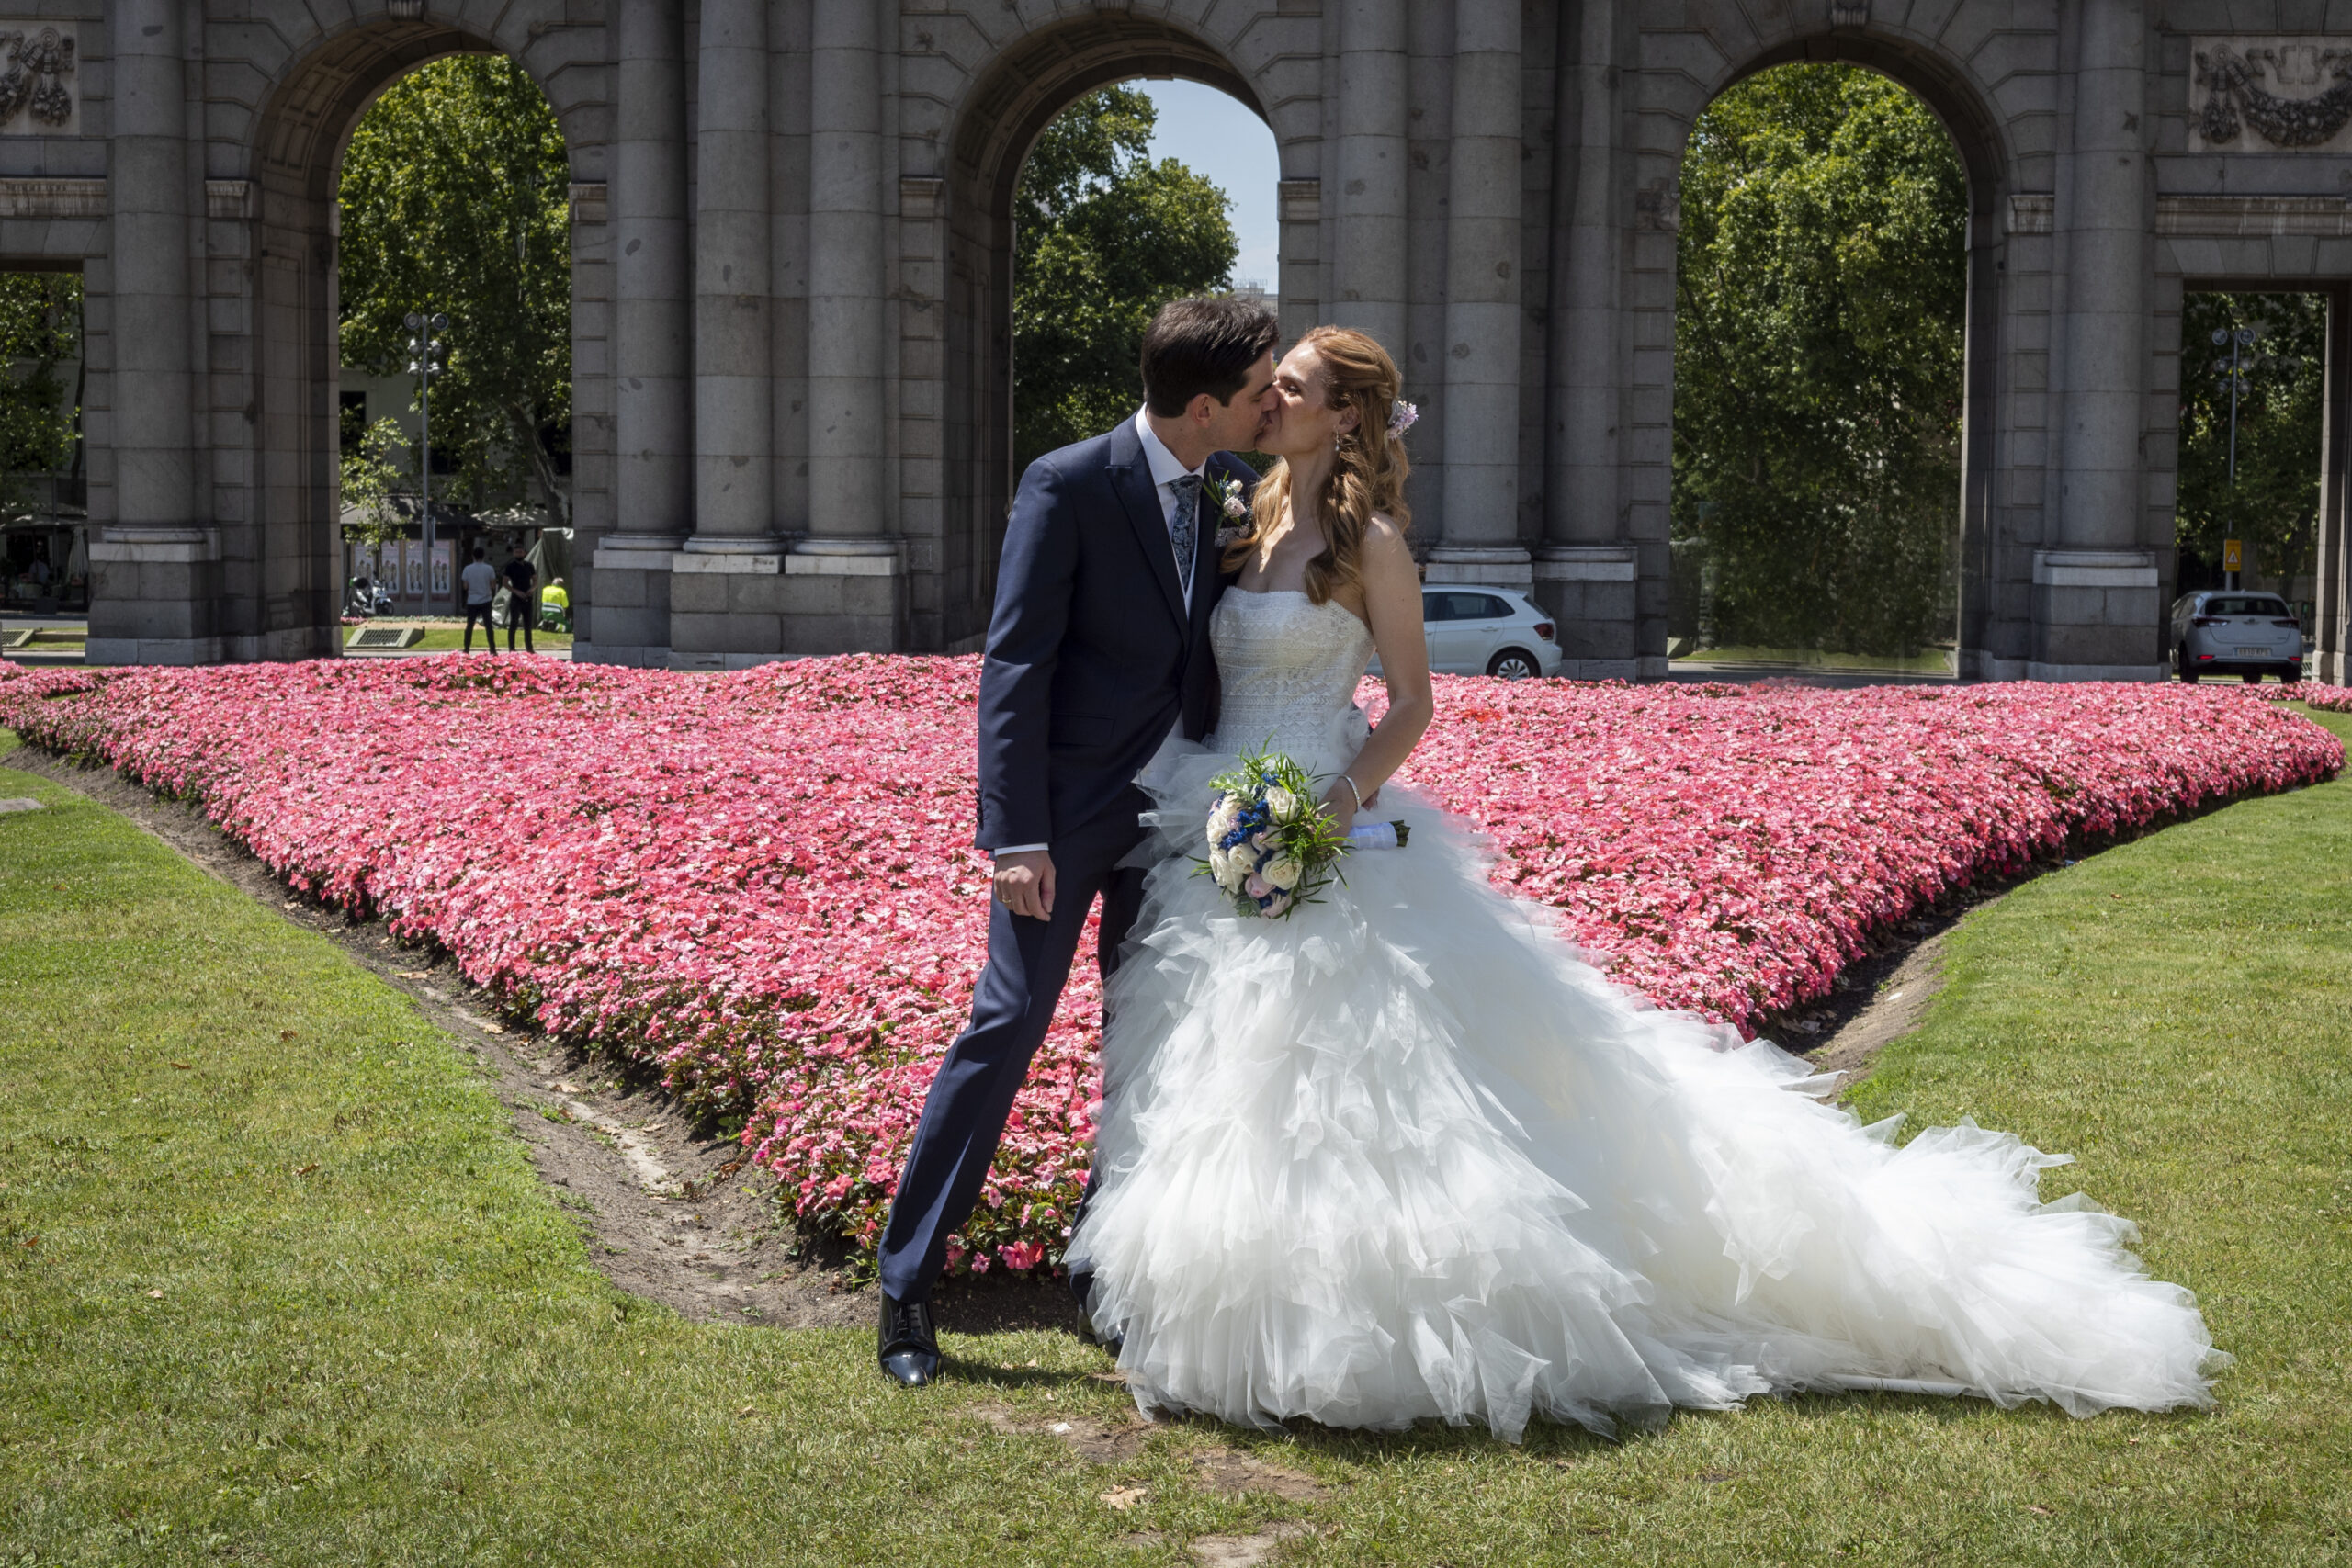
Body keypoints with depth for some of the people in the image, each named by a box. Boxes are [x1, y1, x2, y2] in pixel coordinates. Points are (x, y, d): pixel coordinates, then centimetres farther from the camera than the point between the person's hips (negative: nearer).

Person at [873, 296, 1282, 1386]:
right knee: (1006, 1028, -7)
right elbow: (1014, 663, -14)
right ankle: (907, 1285, 1)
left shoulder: (1235, 486, 4)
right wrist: (1015, 837, -18)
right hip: (1070, 808, -6)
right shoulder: (1068, 485, -12)